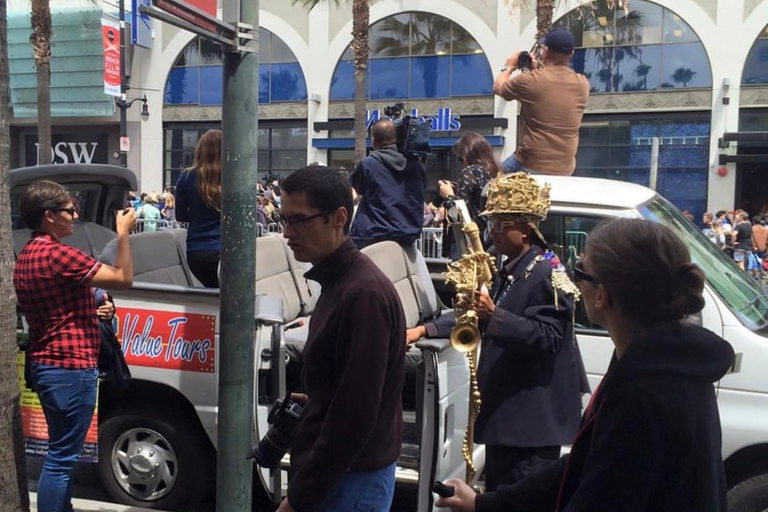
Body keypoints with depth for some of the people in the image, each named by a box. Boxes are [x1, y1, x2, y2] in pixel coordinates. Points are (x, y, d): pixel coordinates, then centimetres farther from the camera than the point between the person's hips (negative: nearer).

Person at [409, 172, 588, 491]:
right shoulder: (509, 271, 14)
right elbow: (477, 319, 16)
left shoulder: (547, 271, -14)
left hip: (533, 415, -9)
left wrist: (495, 316, -33)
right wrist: (426, 329, 5)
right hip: (503, 409, 9)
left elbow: (548, 336, -22)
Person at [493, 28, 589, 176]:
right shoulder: (583, 83, 0)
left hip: (530, 165, -4)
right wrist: (538, 70, 28)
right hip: (565, 170, 4)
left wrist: (509, 67, 26)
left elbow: (498, 88, 8)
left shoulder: (529, 80, -14)